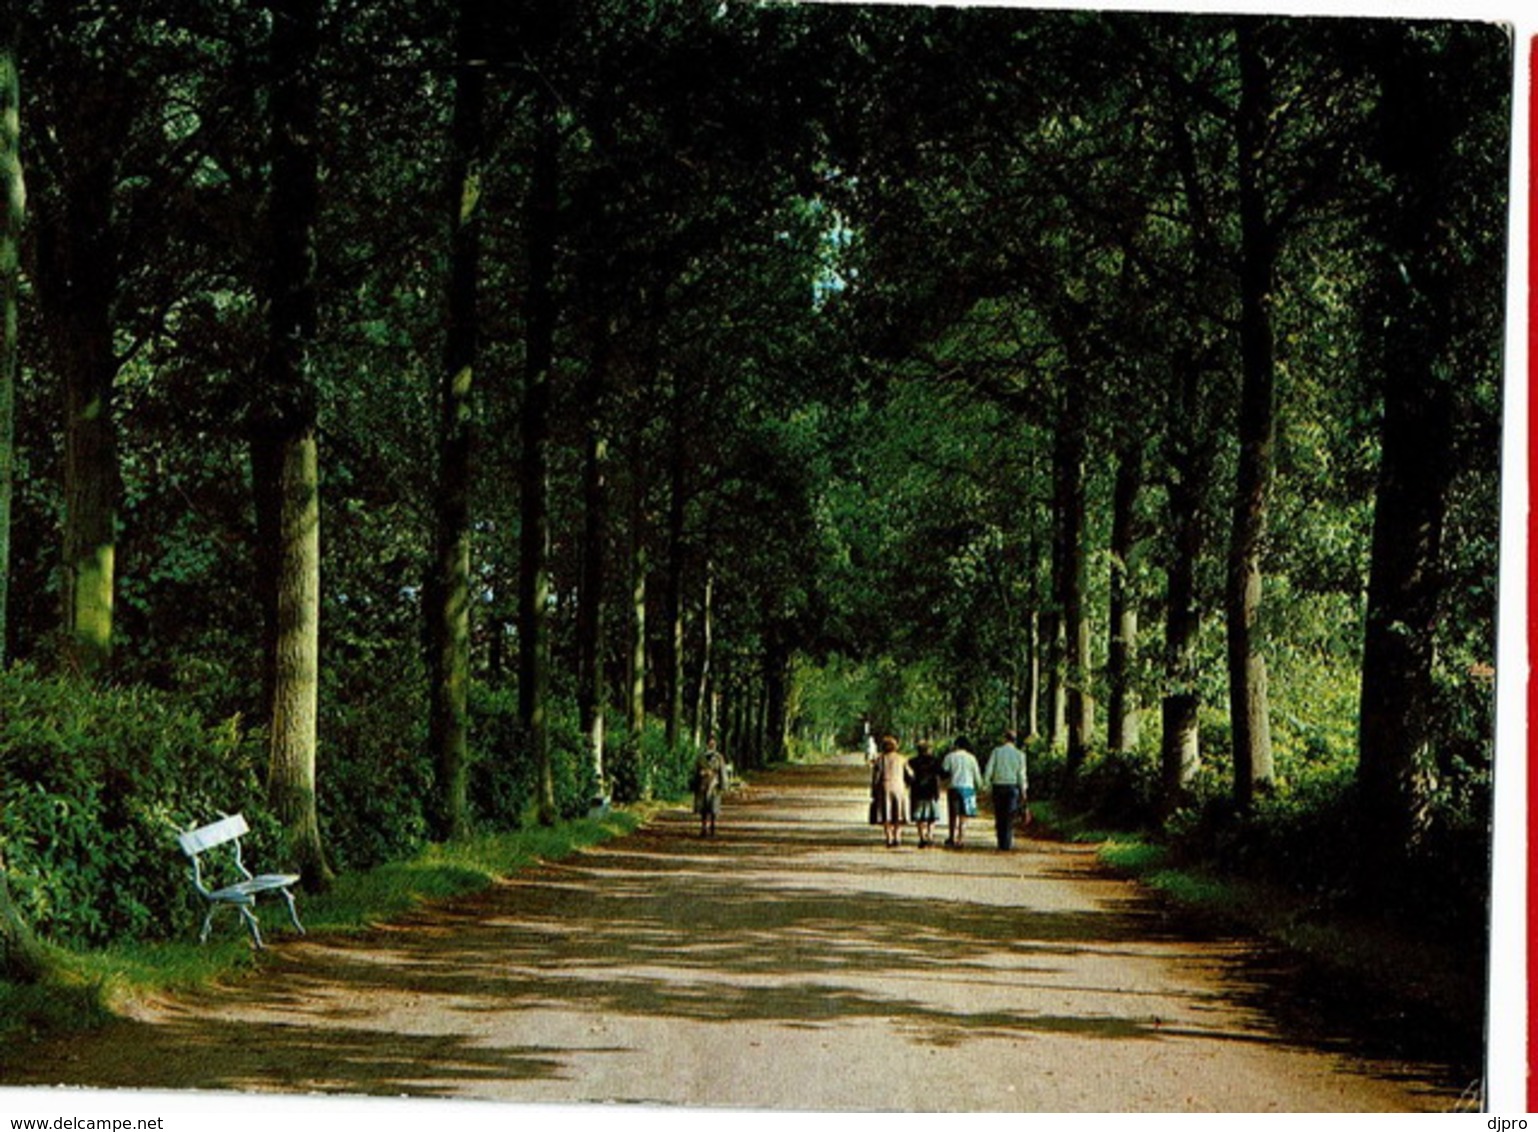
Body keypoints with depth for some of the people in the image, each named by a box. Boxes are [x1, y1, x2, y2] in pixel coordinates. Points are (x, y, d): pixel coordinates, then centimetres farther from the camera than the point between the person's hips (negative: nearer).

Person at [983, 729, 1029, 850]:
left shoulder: (997, 751, 0)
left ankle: (1001, 841, 9)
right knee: (1010, 816, 1)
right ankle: (1007, 843, -4)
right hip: (1012, 786, 0)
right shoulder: (1019, 754, 0)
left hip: (998, 786, 1)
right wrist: (1023, 791, 4)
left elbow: (989, 770, -6)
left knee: (999, 815, 9)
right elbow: (1021, 774, -2)